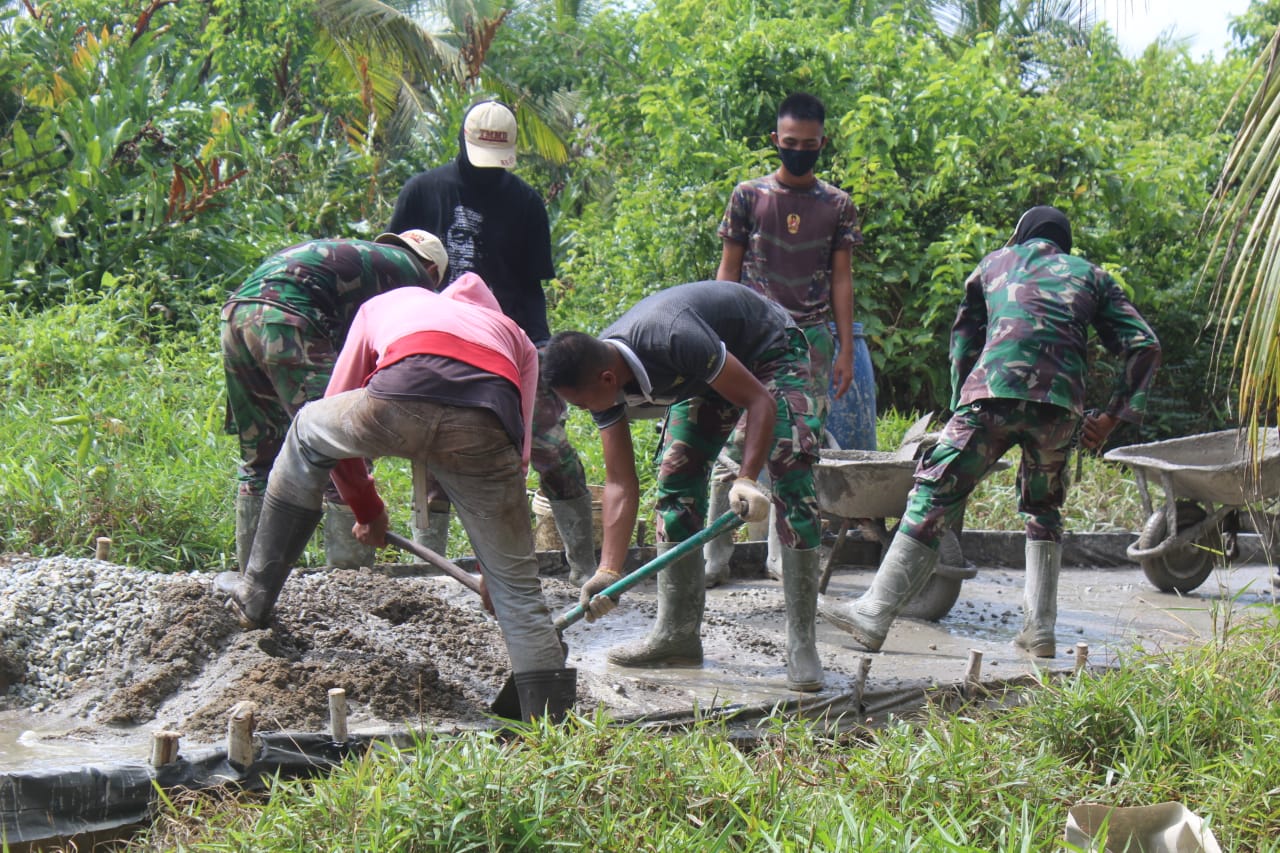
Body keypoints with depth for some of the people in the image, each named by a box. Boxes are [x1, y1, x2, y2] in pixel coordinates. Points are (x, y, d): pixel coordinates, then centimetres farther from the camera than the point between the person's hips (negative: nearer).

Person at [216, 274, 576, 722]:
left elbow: (337, 416, 43)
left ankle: (255, 594, 37)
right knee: (516, 586, 12)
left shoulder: (386, 304, 41)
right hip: (486, 429, 1)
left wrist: (366, 508, 53)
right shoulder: (512, 335, 40)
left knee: (308, 433, 32)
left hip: (400, 401, -1)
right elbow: (518, 454, 33)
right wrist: (496, 550, 39)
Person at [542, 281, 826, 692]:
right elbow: (620, 483, -16)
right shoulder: (599, 377, -19)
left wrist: (746, 479, -44)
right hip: (705, 375, 7)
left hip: (771, 349, -7)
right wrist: (608, 571, -22)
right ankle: (678, 635, 6)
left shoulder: (672, 340, -42)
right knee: (676, 480, -2)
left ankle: (802, 646, -16)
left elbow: (760, 400, -34)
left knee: (793, 485, -19)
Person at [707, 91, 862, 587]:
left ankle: (784, 555, 11)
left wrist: (845, 350, 2)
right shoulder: (748, 196, 5)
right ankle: (714, 558, -2)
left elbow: (842, 279, 8)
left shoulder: (838, 205, 8)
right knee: (733, 445, -7)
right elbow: (729, 270, 6)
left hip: (813, 340, 2)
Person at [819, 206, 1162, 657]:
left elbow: (964, 340, 28)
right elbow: (1145, 346, 15)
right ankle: (1039, 629, 18)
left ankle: (874, 614, -3)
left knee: (934, 497, 0)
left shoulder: (996, 262, 28)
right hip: (1061, 403, 2)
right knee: (1043, 508, 23)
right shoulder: (1091, 276, 26)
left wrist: (960, 404, 32)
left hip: (994, 392, -2)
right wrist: (1111, 418, 15)